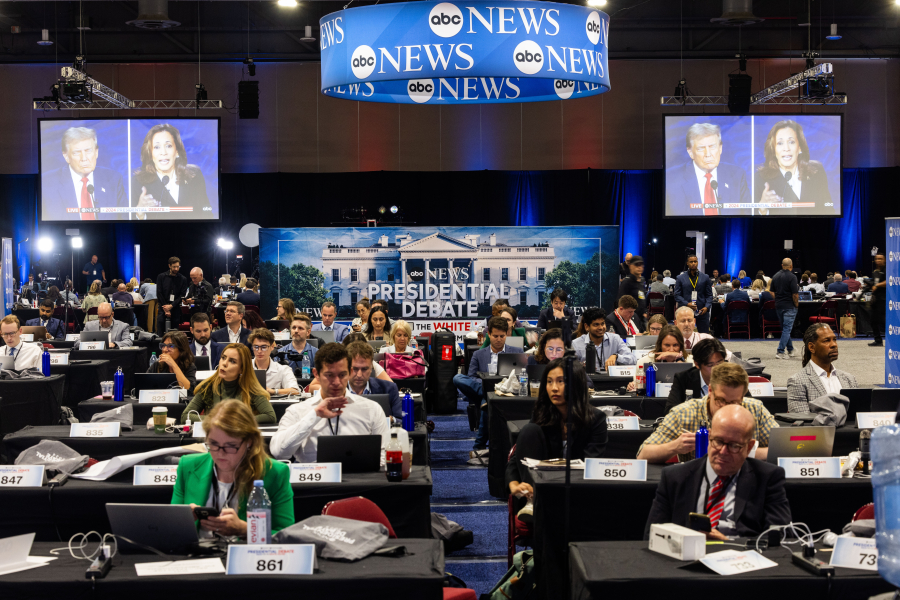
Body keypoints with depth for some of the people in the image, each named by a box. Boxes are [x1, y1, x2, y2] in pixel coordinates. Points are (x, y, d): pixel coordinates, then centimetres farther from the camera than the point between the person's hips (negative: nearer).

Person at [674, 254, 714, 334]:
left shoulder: (705, 277, 10)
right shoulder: (680, 278, 7)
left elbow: (709, 295, 10)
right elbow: (677, 295, 3)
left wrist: (706, 307, -8)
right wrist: (687, 304, -14)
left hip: (702, 312, 1)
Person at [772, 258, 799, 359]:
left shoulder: (776, 276, 6)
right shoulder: (792, 277, -14)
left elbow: (772, 291, 11)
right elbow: (795, 294, -16)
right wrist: (796, 304, -2)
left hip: (778, 305, 6)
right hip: (789, 306, -6)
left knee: (785, 328, 16)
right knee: (787, 329, -4)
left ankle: (790, 350, 26)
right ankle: (780, 352, -10)